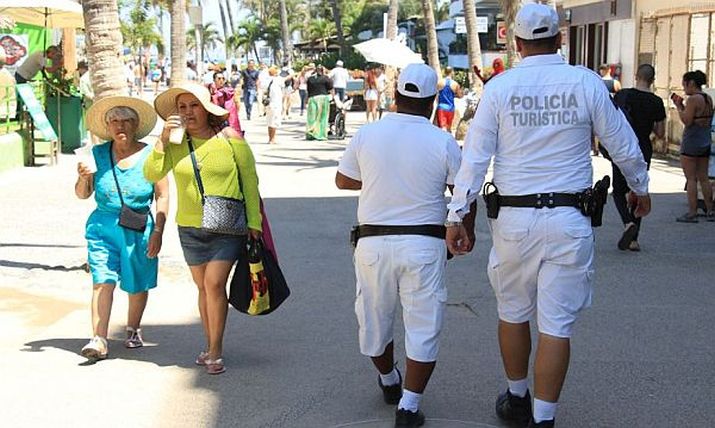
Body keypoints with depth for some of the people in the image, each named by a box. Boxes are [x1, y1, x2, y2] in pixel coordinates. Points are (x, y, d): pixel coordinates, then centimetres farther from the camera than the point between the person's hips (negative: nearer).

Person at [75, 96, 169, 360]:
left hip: (139, 230, 0)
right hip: (103, 227, 1)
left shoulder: (150, 156, -3)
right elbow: (82, 195, 7)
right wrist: (84, 178, -14)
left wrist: (158, 231, -7)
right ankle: (99, 340, -10)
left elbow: (162, 196, -1)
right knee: (102, 282, -9)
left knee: (137, 285, 10)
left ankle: (133, 329, 33)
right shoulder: (98, 154, 1)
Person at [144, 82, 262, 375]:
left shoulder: (229, 138, -6)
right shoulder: (174, 142, 1)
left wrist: (253, 222, -2)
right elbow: (151, 174, -9)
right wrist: (163, 139, -18)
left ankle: (215, 351, -3)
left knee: (214, 284, -12)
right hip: (190, 227, 3)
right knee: (203, 287, 11)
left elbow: (249, 180, -1)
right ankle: (210, 345, 25)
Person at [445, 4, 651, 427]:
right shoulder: (586, 83, -2)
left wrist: (457, 217, 3)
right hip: (569, 221, -1)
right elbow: (623, 145, 7)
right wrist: (640, 187, 24)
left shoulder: (499, 87, -2)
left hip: (513, 219, 1)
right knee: (557, 325, 3)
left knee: (514, 314, 19)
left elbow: (475, 157, -3)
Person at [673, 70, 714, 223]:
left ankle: (692, 213, -3)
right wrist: (683, 106, 14)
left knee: (691, 178, -3)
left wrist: (679, 107, -7)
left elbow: (687, 121, -18)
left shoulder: (693, 99, -16)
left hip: (691, 141, -8)